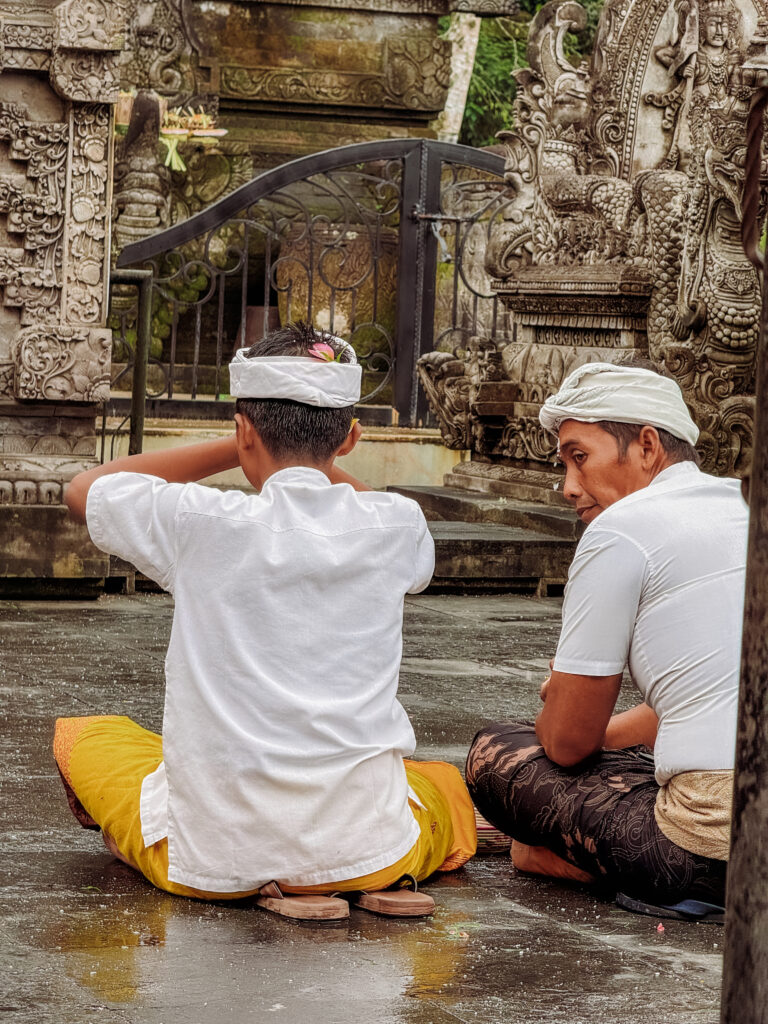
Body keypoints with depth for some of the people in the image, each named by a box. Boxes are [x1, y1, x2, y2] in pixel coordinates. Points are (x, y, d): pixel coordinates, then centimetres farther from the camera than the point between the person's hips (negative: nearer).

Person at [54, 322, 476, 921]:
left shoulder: (201, 522, -11)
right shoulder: (396, 525, -4)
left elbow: (85, 490, 12)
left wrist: (237, 450, 10)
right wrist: (322, 460, 19)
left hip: (210, 861, -5)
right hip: (369, 855, 5)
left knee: (81, 737, 26)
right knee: (450, 782, 40)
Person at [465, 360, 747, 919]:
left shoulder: (623, 528, -5)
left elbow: (568, 741, 1)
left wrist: (558, 705, 24)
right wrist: (586, 722, 36)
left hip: (715, 847, -8)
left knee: (494, 752, 8)